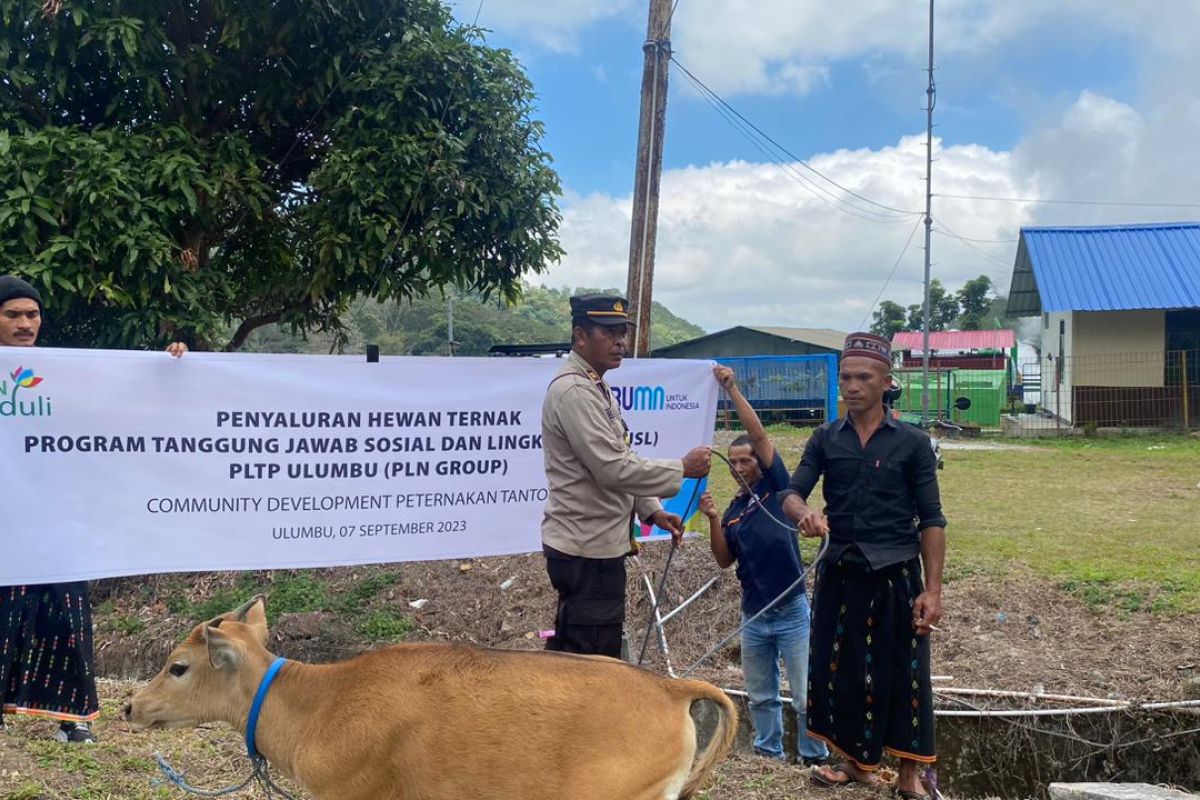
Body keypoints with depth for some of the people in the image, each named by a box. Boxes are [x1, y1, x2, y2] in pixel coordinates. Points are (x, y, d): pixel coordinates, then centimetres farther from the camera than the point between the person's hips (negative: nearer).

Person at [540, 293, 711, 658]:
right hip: (586, 549, -10)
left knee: (569, 659, 19)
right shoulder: (573, 391, -17)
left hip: (595, 544, 10)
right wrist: (683, 468, -15)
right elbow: (614, 469, -23)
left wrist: (652, 512, 12)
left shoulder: (596, 388, 15)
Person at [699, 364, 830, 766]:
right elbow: (725, 560, 6)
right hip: (753, 615, 5)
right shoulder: (733, 510, 10)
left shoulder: (776, 487, -2)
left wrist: (732, 390, -17)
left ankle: (814, 760, 12)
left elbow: (758, 434, -13)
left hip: (792, 611, -5)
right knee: (761, 697, 15)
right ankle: (769, 756, 28)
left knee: (806, 697, -1)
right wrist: (713, 520, -7)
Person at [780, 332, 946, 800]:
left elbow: (931, 521, -1)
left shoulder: (912, 443, 0)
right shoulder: (825, 439, 6)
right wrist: (804, 513, -27)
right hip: (839, 574, 3)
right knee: (839, 669, 8)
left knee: (903, 674, 2)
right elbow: (790, 494, -3)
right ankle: (856, 762, 26)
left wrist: (932, 589, -9)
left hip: (896, 576, -2)